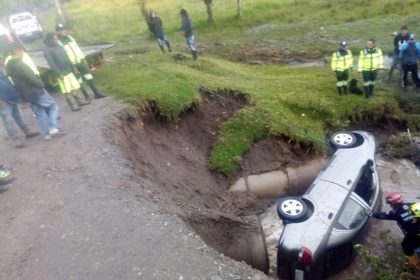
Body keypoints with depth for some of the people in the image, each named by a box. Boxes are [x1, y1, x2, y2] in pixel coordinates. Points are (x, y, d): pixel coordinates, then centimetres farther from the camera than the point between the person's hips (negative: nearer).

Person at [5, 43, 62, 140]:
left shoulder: (8, 66, 6)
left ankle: (47, 133, 17)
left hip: (26, 95, 8)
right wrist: (42, 85, -6)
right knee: (53, 106, 7)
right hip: (36, 92, -8)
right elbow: (33, 79, -25)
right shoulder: (20, 64, -23)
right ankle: (52, 128, -3)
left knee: (39, 114, 15)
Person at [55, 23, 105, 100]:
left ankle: (96, 93, 9)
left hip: (80, 61, 5)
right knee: (79, 81, 3)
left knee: (89, 77, 4)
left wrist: (83, 59, 12)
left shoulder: (69, 37, 8)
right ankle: (86, 96, 13)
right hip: (72, 65, -5)